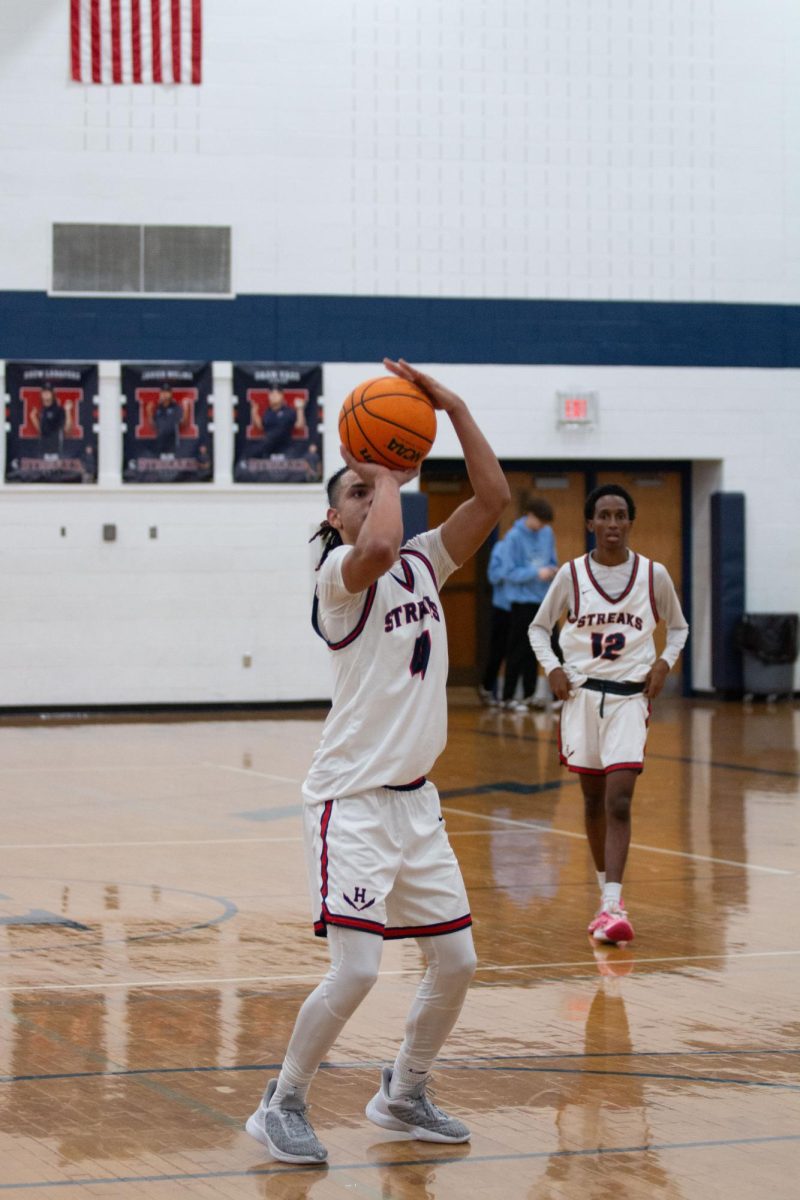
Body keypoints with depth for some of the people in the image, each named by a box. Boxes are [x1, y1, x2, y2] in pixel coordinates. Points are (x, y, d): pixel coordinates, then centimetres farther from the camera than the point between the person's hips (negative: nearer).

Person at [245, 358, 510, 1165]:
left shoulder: (423, 565, 10)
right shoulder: (340, 572, -9)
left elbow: (493, 498, 2)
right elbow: (377, 545, -33)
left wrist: (453, 409, -6)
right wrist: (388, 472, -15)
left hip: (415, 797, 7)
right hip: (352, 798, -7)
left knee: (455, 960, 9)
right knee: (356, 969, -14)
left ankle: (402, 1096, 28)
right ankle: (281, 1105, 3)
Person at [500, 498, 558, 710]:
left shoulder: (547, 533, 4)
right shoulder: (514, 536, -12)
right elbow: (510, 573, -13)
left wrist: (552, 571, -8)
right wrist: (536, 573, -23)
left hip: (542, 599, 5)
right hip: (522, 599, -5)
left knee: (533, 650, 9)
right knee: (519, 650, -3)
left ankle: (529, 694, 15)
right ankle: (508, 696, 3)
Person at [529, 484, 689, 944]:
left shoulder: (653, 574, 0)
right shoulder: (572, 574, 1)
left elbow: (679, 626, 15)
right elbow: (540, 627, 13)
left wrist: (665, 662, -2)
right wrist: (552, 668, -4)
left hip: (629, 697, -2)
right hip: (582, 694, 2)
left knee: (619, 800, -15)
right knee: (594, 798, 11)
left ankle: (611, 904, -21)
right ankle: (607, 886, 29)